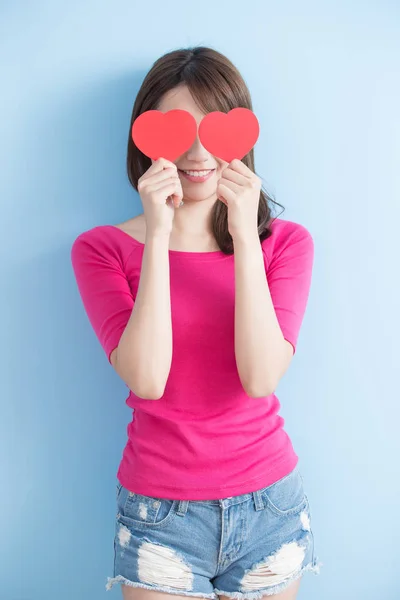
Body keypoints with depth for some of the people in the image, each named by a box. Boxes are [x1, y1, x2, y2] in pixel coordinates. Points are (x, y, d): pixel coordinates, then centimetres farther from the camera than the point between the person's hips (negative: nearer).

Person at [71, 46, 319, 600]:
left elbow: (261, 377, -16)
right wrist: (158, 236, -23)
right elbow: (147, 379, -19)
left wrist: (245, 237, -22)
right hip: (158, 513, -1)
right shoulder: (103, 248, -6)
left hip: (269, 506, 2)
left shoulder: (286, 241, -2)